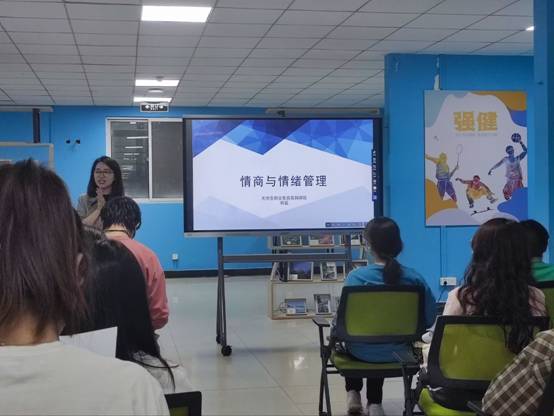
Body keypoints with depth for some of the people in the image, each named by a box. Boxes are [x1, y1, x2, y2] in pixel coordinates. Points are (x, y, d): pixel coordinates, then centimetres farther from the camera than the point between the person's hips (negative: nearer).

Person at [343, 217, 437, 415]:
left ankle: (354, 393, 38)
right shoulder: (414, 278, -14)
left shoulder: (356, 276, -21)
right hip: (397, 352, 2)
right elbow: (429, 320, -8)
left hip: (363, 353, -2)